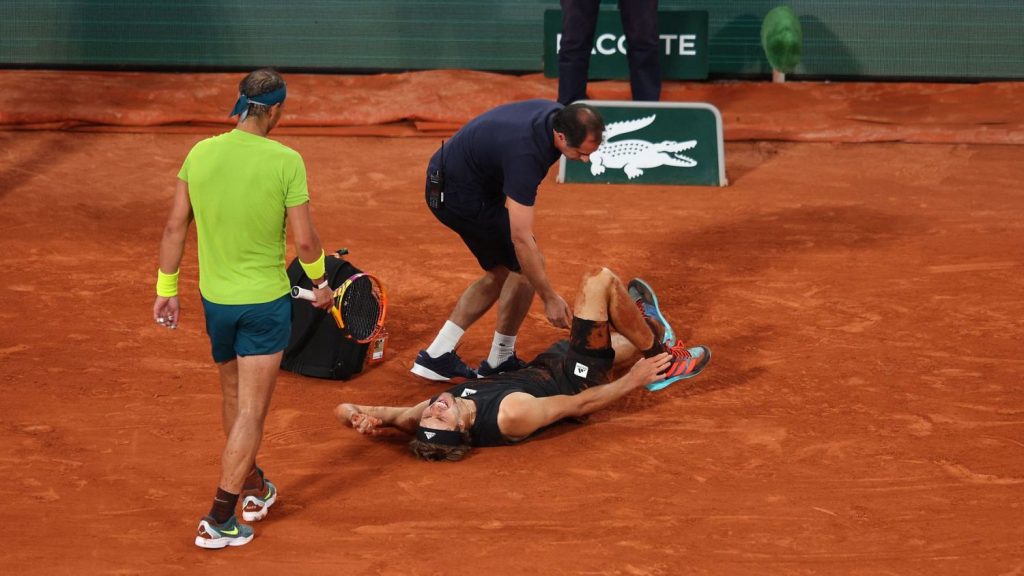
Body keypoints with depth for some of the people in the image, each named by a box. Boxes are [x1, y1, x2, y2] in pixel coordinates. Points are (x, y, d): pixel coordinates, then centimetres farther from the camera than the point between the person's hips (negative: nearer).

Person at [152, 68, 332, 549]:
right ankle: (218, 520, 0)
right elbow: (305, 240, -12)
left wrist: (167, 288, 11)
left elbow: (175, 226, 1)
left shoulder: (200, 154, -4)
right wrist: (320, 282, 6)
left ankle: (253, 489, 41)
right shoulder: (285, 161, -16)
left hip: (214, 298, 5)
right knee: (251, 412, 2)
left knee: (234, 399, 23)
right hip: (266, 301, -5)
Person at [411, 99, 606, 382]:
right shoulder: (525, 154, -35)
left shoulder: (558, 115, -9)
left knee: (502, 271, 14)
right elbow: (521, 239, -32)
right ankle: (499, 363, 5)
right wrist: (550, 298, -27)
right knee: (527, 265, -8)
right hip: (460, 195, -10)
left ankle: (436, 355, 13)